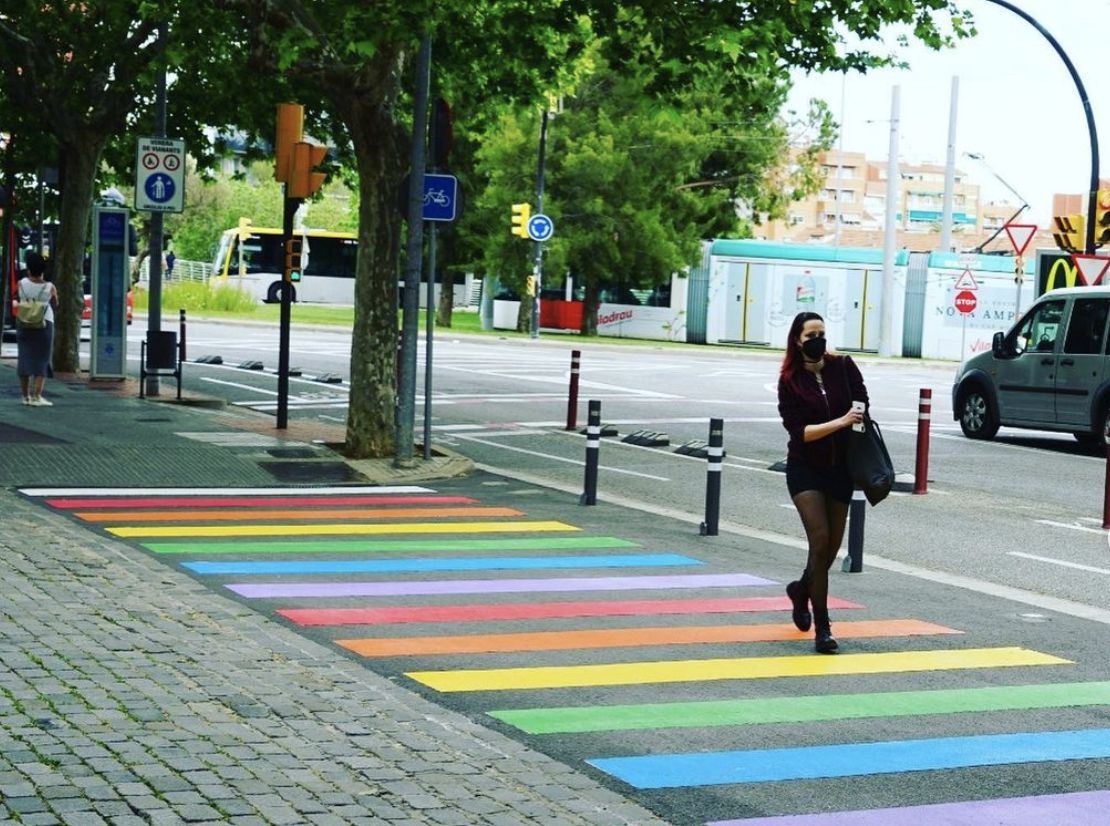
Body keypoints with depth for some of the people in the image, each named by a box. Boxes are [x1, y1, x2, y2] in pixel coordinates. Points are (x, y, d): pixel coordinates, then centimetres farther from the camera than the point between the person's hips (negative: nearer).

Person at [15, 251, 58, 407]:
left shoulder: (22, 284, -6)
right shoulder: (49, 287, -10)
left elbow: (17, 299, 11)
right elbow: (55, 304, 5)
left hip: (24, 325, 2)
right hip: (44, 324, -2)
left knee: (24, 359, 11)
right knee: (41, 361, 1)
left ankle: (26, 396, 17)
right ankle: (37, 397, -7)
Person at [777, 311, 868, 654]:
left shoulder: (843, 366, -2)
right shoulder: (790, 381, -7)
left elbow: (862, 406, 4)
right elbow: (798, 431, -14)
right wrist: (840, 422, -25)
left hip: (840, 468, 3)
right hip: (805, 469, -3)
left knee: (833, 546, 10)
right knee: (820, 541, -15)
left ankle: (801, 590, 42)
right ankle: (822, 628, -10)